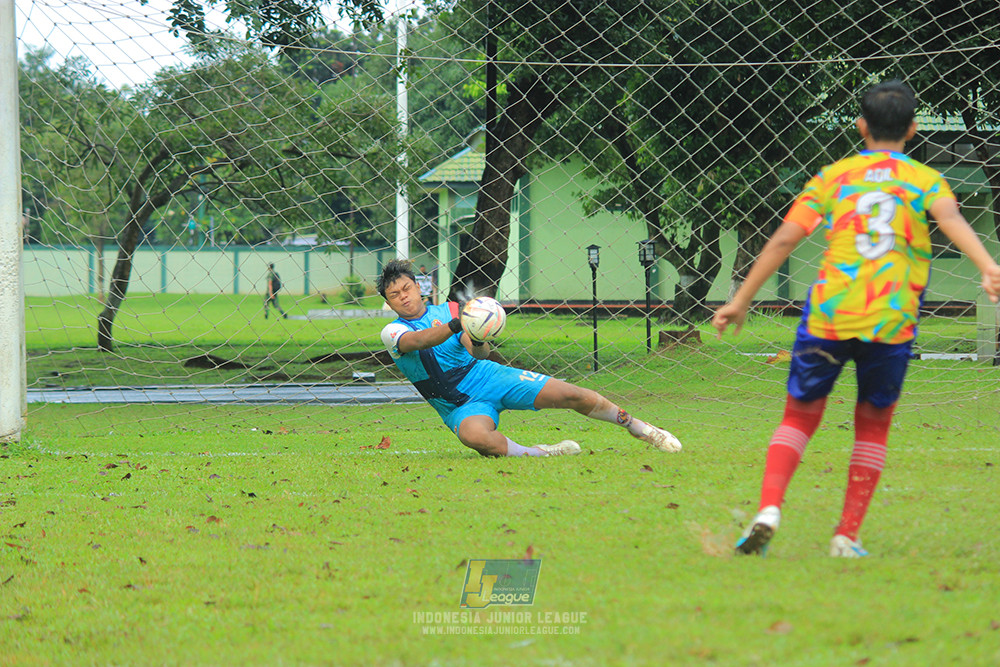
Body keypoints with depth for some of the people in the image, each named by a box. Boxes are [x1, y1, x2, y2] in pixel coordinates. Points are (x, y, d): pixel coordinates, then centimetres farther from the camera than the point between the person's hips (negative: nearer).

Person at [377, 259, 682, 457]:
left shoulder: (449, 311, 7)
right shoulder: (392, 332, -4)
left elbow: (481, 354, 1)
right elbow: (416, 340, -28)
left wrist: (477, 342, -23)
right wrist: (455, 326, -44)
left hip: (489, 376, 3)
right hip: (461, 406, -3)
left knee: (573, 396, -6)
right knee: (473, 435, -42)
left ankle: (638, 427, 14)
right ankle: (537, 453, -31)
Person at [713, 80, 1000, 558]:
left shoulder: (833, 176, 12)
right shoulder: (926, 180, 9)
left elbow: (783, 240, 4)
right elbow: (951, 219, -13)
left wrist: (741, 301, 8)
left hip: (827, 317, 1)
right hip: (890, 322, 0)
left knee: (800, 417, 13)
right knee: (873, 426, 17)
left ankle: (769, 508, -9)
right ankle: (848, 536, 9)